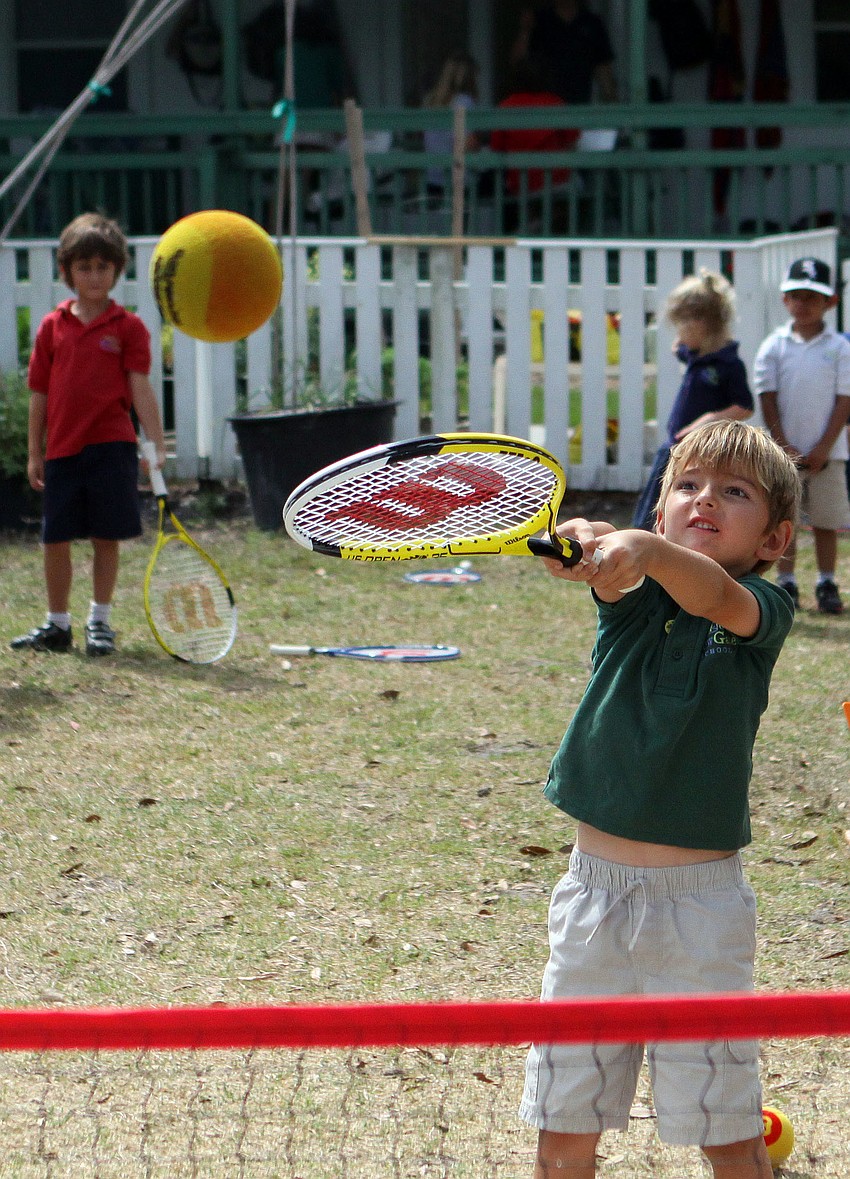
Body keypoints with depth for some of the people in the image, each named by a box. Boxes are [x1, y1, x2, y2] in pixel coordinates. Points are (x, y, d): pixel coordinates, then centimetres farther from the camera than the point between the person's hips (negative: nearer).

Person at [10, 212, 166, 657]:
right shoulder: (52, 327, 6)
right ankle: (57, 624, 18)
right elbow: (40, 393, 9)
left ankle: (99, 621, 16)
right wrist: (35, 453, 7)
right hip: (62, 449, 2)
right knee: (56, 540, 5)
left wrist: (157, 444, -15)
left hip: (111, 447, -2)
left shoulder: (128, 327, 0)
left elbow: (140, 388, -6)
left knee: (106, 538, 3)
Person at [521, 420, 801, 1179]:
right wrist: (586, 546, -46)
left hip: (700, 899, -3)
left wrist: (648, 549, -49)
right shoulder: (634, 596, 2)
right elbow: (608, 571, -22)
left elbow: (715, 596, -29)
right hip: (595, 888, 3)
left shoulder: (763, 611, -5)